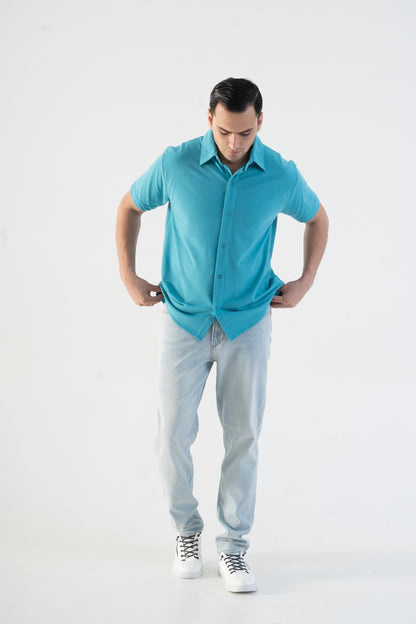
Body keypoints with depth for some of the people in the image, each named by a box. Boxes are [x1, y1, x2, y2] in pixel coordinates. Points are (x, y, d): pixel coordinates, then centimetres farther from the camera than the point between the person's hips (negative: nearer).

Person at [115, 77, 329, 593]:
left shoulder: (281, 175, -10)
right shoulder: (176, 164, -12)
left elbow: (316, 217, 11)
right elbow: (130, 206, 6)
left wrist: (305, 283, 6)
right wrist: (127, 276, 3)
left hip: (248, 322, 0)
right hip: (184, 319, 0)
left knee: (243, 435, 2)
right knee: (173, 433, -2)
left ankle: (233, 544, 16)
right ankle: (186, 528, 23)